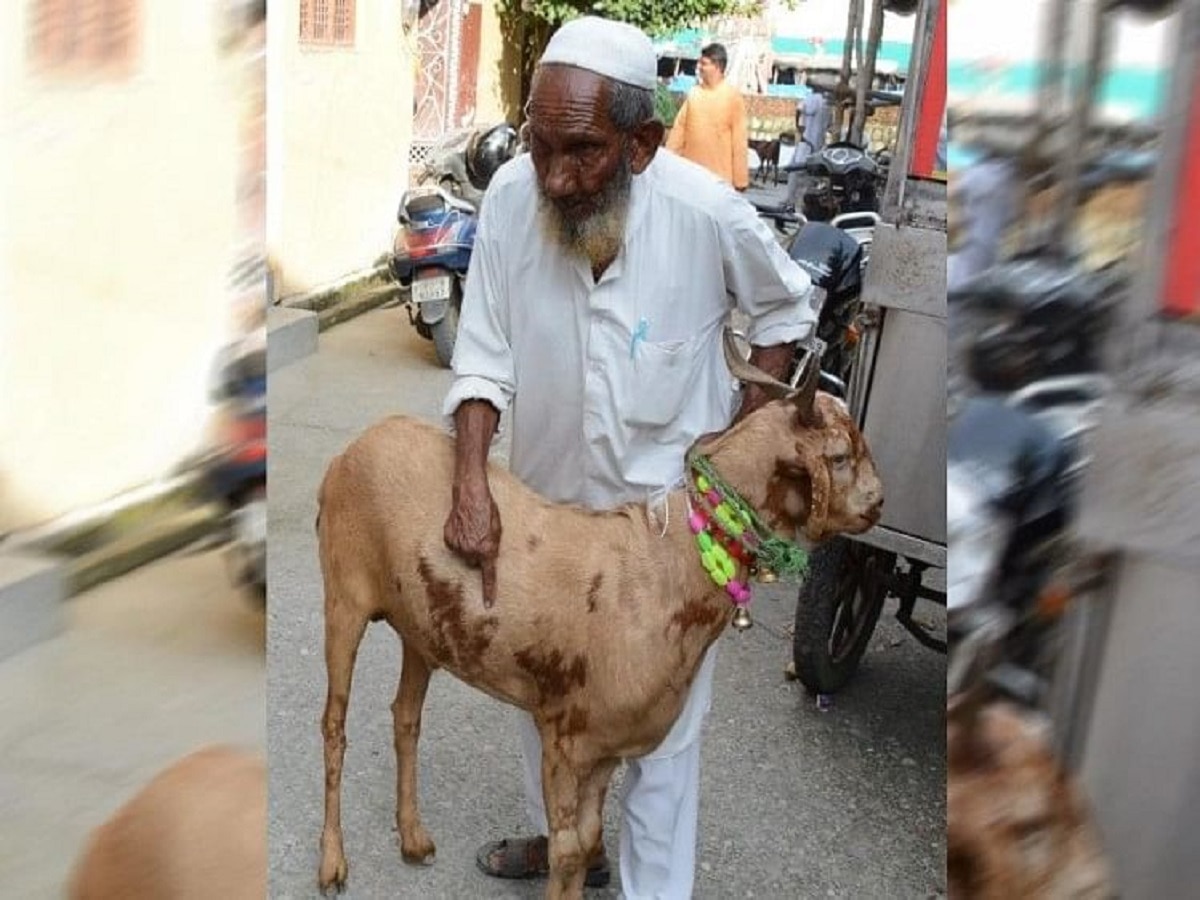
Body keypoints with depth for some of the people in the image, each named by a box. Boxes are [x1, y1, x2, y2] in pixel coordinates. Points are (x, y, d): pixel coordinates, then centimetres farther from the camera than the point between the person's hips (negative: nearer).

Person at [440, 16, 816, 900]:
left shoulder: (708, 211, -25)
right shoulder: (512, 195, -19)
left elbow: (787, 307, -4)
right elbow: (485, 352, -12)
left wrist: (744, 432, -10)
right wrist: (472, 482, -23)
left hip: (667, 511, -3)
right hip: (548, 499, 4)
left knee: (662, 723, 8)